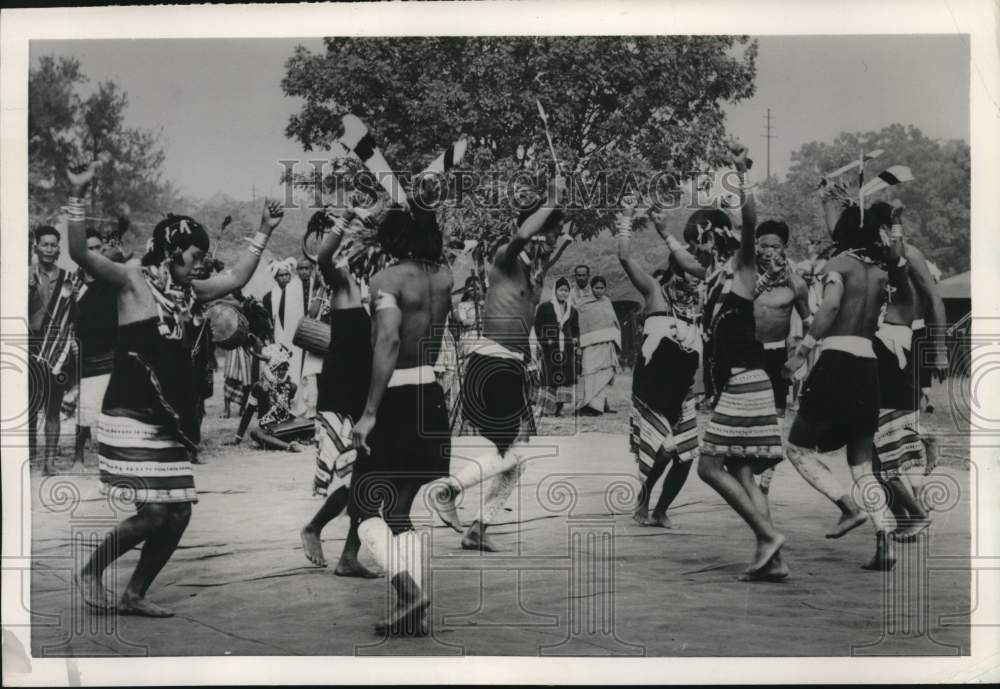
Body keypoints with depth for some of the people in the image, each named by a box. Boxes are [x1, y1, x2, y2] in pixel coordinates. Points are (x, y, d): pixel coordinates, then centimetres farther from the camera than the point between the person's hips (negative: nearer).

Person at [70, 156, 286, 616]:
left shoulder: (187, 292, 13)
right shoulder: (134, 280, -6)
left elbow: (237, 278, 22)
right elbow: (80, 253, -19)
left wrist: (264, 232, 19)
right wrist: (79, 195, -30)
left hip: (169, 421, 8)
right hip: (131, 417, -8)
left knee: (179, 514, 4)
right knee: (154, 514, -13)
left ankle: (133, 595, 20)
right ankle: (90, 571, 10)